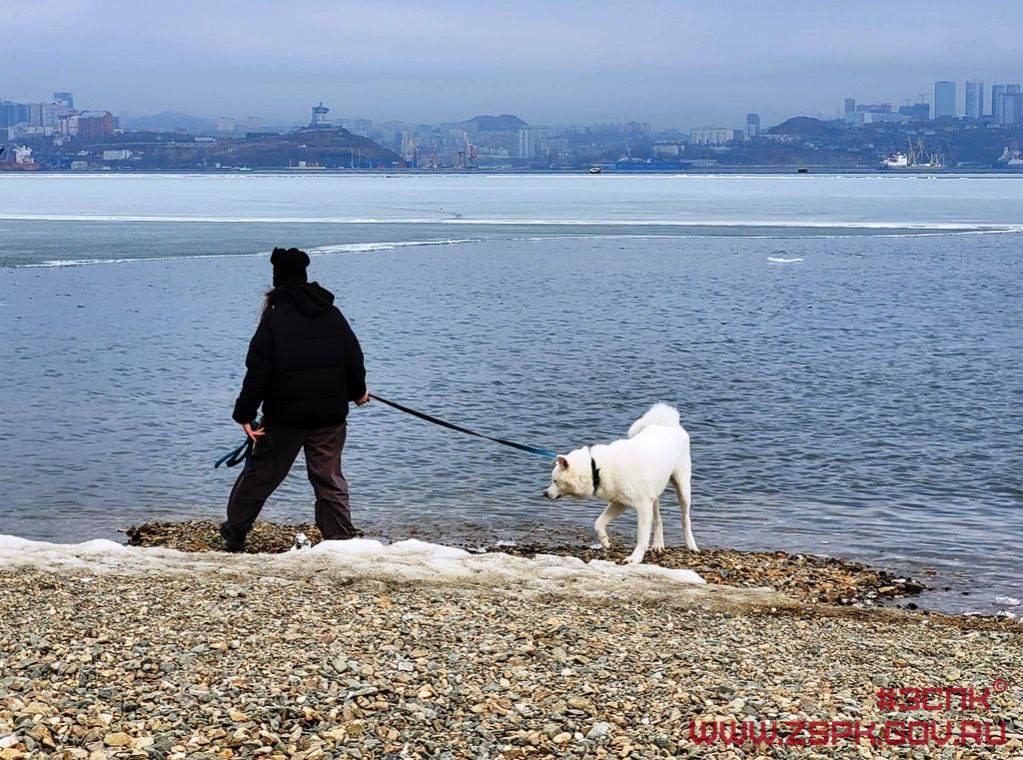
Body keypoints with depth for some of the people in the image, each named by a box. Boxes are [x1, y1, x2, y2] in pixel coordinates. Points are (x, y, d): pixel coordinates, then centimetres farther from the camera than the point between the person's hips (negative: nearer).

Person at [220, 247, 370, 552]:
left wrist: (245, 414, -6)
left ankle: (234, 534, 22)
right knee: (329, 479, 9)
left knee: (260, 474, 11)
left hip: (285, 415, -3)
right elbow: (354, 358, 10)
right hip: (331, 415, 3)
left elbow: (257, 372, -11)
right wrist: (358, 391, 28)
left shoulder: (273, 319, -9)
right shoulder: (333, 315, 3)